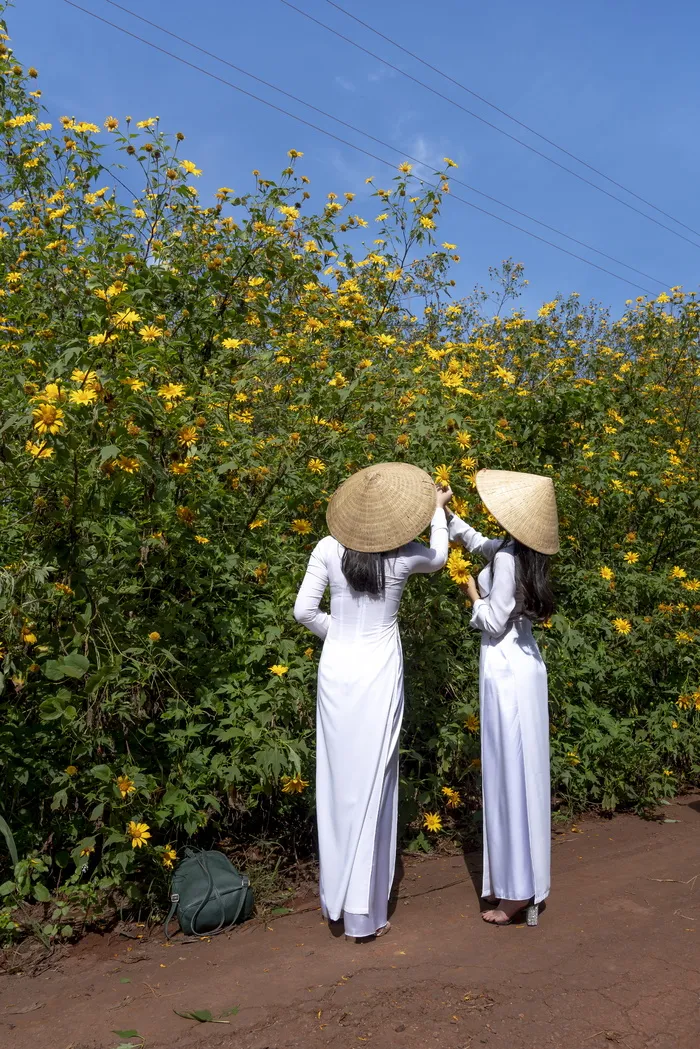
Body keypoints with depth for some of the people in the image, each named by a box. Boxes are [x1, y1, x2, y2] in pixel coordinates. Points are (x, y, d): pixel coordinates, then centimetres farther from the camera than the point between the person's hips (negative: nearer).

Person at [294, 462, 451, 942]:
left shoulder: (329, 549, -5)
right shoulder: (404, 557, -7)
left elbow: (304, 610, -2)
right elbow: (439, 557, 16)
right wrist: (438, 510, 30)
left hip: (337, 669, 2)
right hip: (379, 673, -2)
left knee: (338, 780, 12)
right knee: (372, 784, 4)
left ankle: (336, 897, 25)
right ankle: (364, 913, 12)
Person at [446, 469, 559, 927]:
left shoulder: (507, 558, -19)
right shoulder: (519, 549, 7)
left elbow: (493, 622, -16)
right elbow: (479, 542, 27)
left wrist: (474, 597, 0)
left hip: (506, 671, -9)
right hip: (525, 665, 9)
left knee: (511, 774, -2)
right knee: (517, 771, 15)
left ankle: (518, 893, 8)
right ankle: (519, 880, 27)